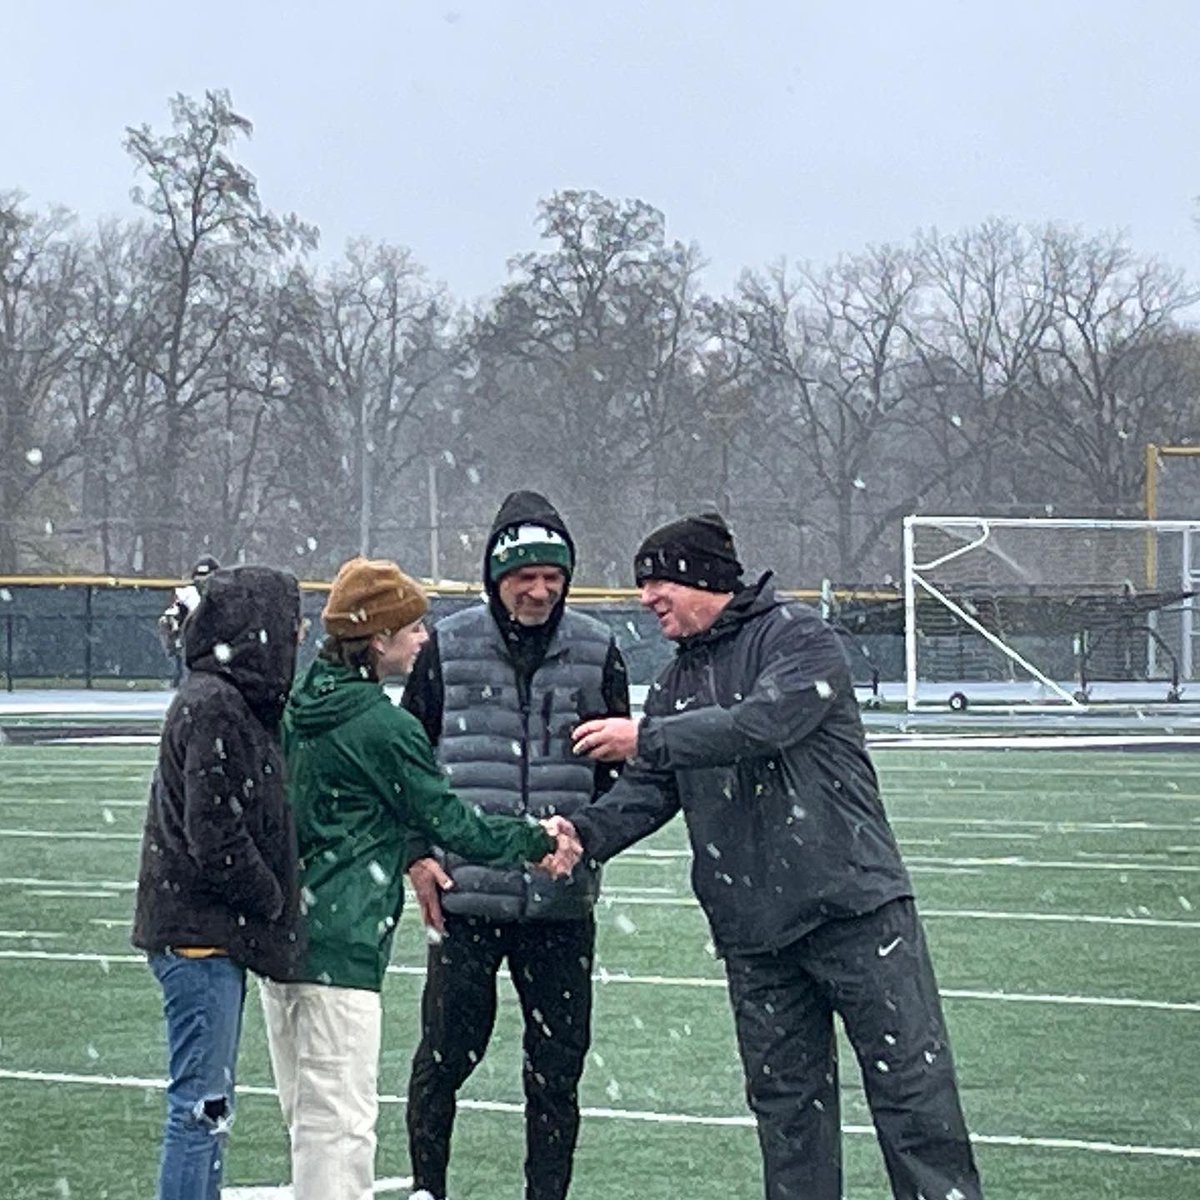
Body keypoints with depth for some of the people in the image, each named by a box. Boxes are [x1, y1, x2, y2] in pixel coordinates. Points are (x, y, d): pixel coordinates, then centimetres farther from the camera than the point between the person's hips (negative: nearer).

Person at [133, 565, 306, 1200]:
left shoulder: (238, 701, 14)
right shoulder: (213, 709, -17)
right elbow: (214, 838, -21)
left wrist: (274, 900, 8)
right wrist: (274, 900, -9)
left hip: (215, 933, 10)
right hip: (201, 932, -10)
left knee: (208, 1104, 16)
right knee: (202, 1106, -7)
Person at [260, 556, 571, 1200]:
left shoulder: (297, 706, 10)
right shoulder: (386, 728, -14)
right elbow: (454, 826, -7)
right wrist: (537, 837, 8)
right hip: (341, 943, -9)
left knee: (308, 1114, 16)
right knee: (341, 1119, -6)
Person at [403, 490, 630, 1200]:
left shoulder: (596, 652, 5)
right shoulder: (448, 649, 2)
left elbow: (621, 769, 12)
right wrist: (416, 854, -1)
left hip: (562, 901, 1)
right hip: (463, 894, -1)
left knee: (558, 1066, 6)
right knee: (446, 1054, 5)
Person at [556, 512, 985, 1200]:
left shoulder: (798, 636, -6)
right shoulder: (677, 684, 16)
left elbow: (764, 722, -22)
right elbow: (650, 790, 9)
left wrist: (645, 737, -17)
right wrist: (587, 832, -11)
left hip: (853, 903, -6)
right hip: (753, 930, 7)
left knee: (912, 1083, -4)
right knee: (786, 1100, 10)